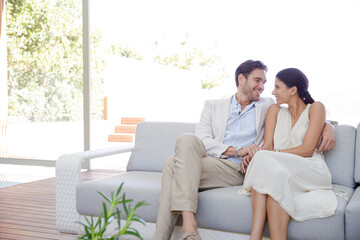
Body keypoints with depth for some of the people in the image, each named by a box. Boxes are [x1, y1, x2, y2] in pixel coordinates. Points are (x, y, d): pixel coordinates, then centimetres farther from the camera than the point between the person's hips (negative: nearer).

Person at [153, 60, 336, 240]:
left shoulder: (266, 106, 23)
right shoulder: (213, 105, 22)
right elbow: (202, 140, 5)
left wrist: (327, 126, 1)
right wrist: (237, 150, -9)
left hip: (238, 170, -2)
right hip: (211, 162, 2)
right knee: (187, 140, -33)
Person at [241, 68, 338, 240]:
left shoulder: (315, 108, 6)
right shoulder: (275, 110, 20)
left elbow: (307, 149, -7)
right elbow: (267, 146, 6)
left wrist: (272, 154, -15)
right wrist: (253, 155, -17)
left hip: (309, 171, -3)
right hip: (279, 167, 3)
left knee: (270, 166, -34)